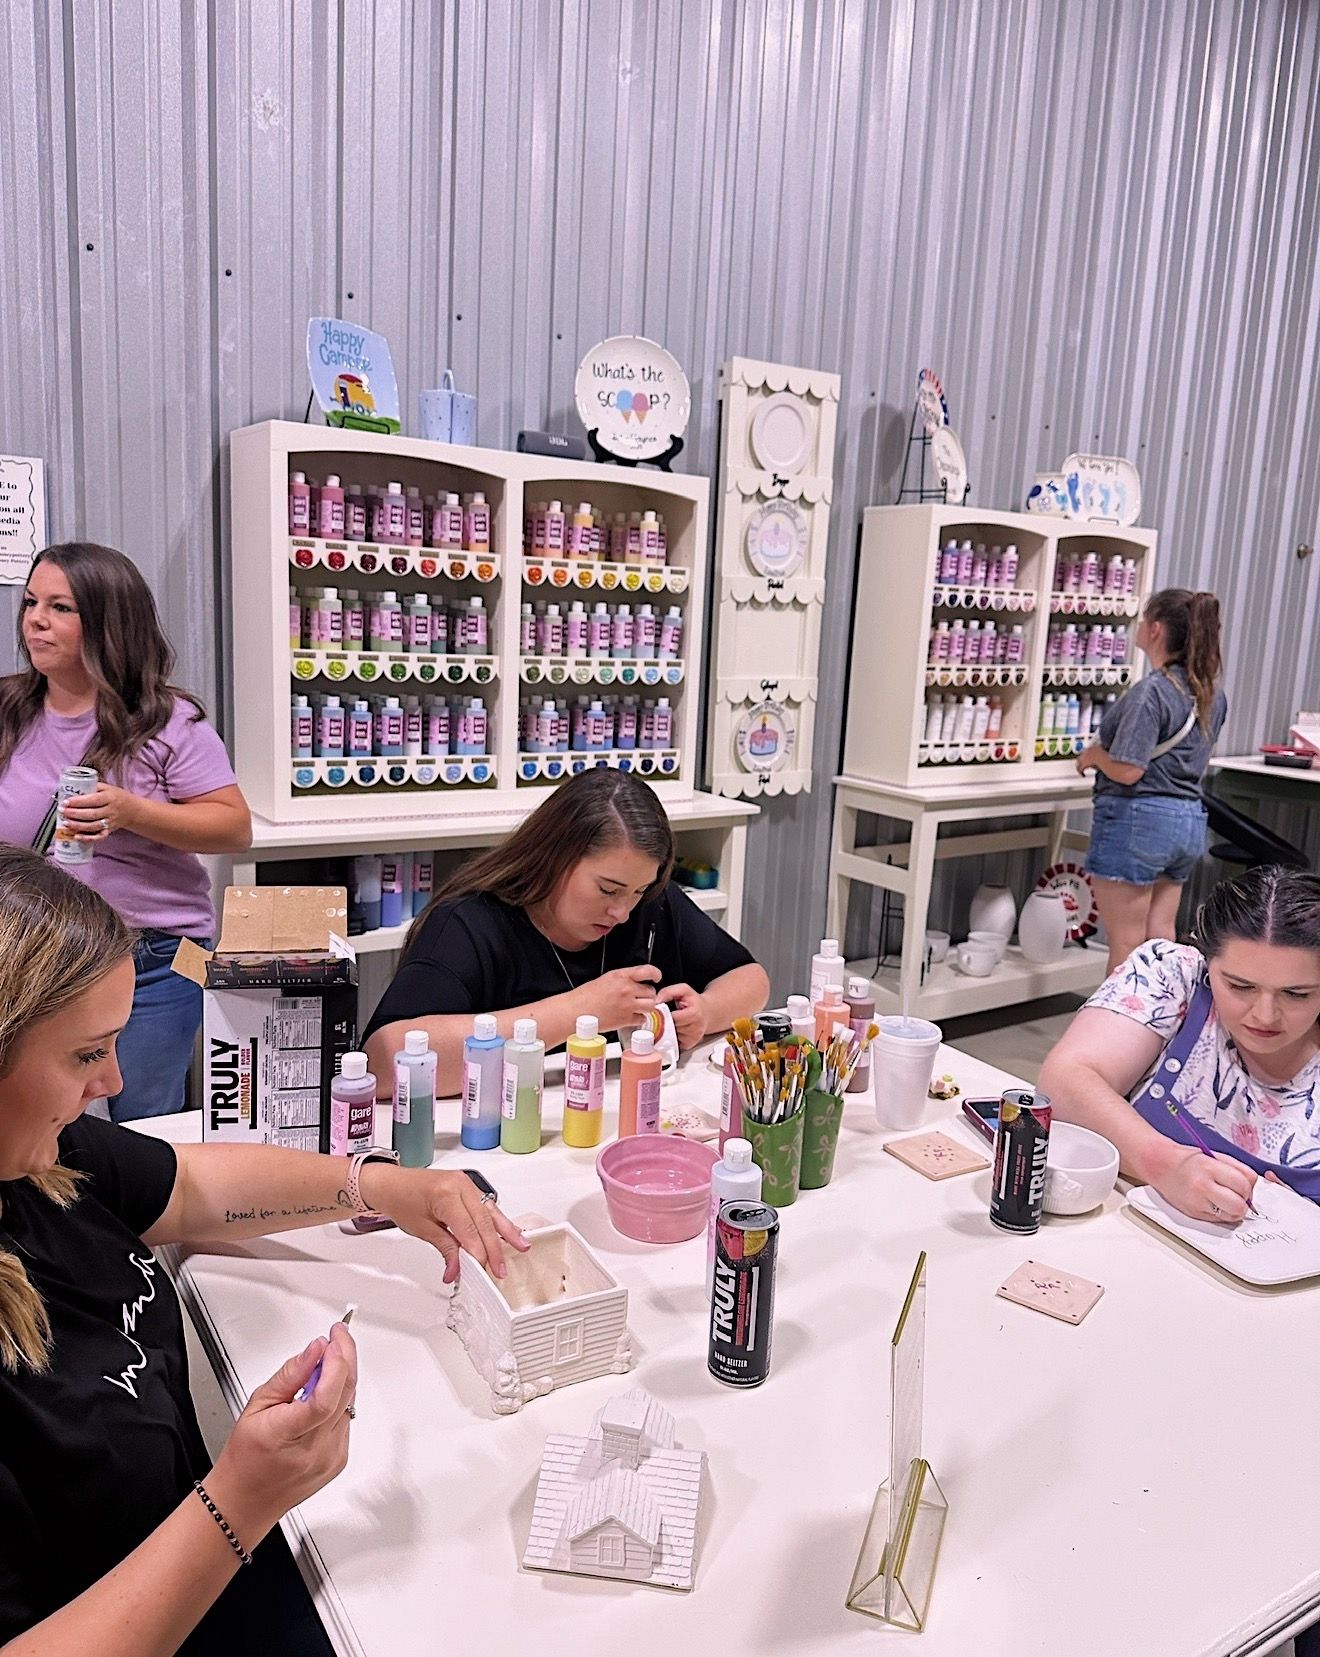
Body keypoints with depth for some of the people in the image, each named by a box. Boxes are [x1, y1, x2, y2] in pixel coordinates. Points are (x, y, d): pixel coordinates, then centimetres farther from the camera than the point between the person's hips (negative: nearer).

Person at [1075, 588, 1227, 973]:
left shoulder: (1150, 691, -18)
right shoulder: (1212, 693, 9)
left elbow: (1128, 771, -22)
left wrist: (1093, 754, -3)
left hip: (1138, 819, -8)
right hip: (1189, 818, 8)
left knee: (1127, 944, 1)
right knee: (1161, 938, 14)